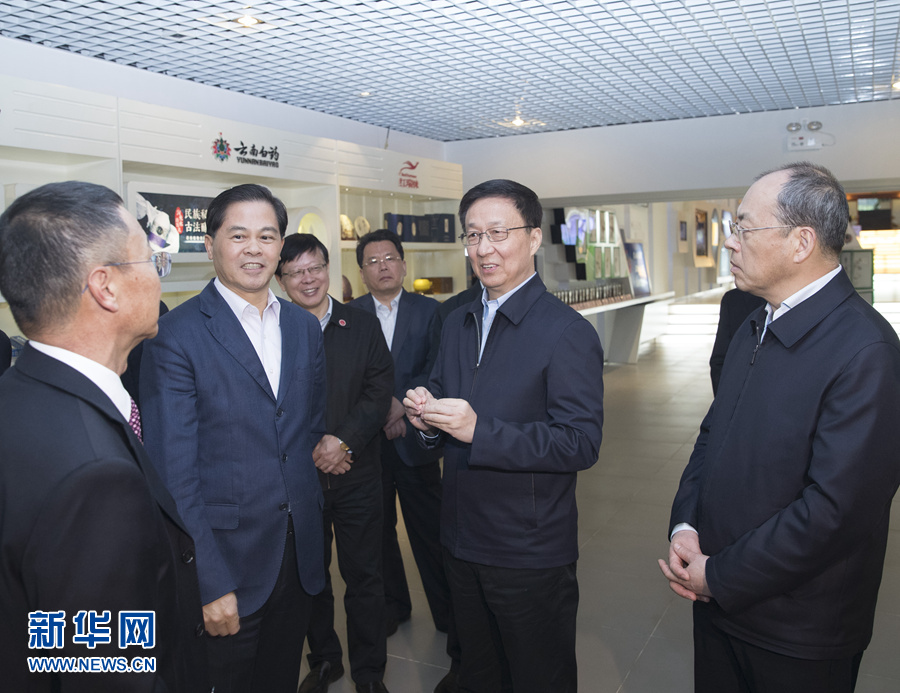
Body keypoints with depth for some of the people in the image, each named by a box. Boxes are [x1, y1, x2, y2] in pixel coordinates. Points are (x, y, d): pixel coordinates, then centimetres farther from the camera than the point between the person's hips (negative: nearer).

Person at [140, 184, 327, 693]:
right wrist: (211, 584, -17)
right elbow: (175, 473, -15)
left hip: (301, 550, 5)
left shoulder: (305, 327, 5)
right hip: (229, 557, -5)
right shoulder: (175, 336, -13)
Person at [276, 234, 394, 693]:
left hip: (357, 474, 0)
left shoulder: (363, 326, 2)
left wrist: (342, 440, -16)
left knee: (364, 576, 9)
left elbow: (379, 392, -4)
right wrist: (313, 451, -12)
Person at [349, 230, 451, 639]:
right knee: (378, 528, 13)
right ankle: (392, 606, 32)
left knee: (430, 529, 5)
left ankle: (448, 612, 20)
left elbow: (436, 369, -4)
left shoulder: (428, 310, 2)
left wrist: (402, 403, -14)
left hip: (414, 437, -1)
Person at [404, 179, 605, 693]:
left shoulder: (568, 332, -16)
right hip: (462, 543, 7)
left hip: (531, 554, -6)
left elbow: (582, 443, -22)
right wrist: (428, 416, -9)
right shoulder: (458, 323, 8)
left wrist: (479, 430, -29)